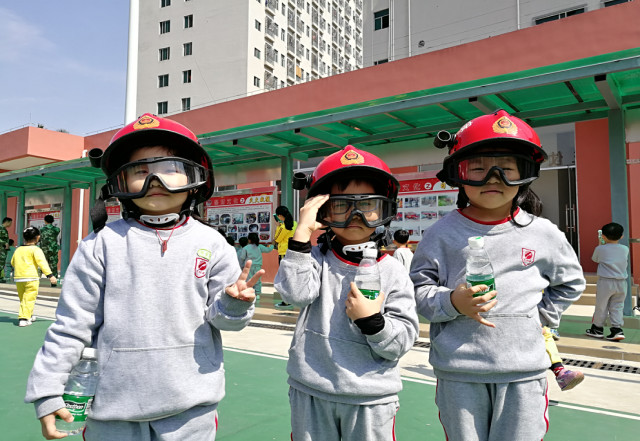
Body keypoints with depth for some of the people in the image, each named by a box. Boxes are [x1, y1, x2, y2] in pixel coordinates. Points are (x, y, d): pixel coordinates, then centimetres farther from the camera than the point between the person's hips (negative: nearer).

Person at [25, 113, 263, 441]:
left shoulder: (210, 243, -2)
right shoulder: (103, 244, -4)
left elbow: (221, 316, 0)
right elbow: (72, 324, 1)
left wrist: (234, 303, -22)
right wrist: (47, 391, 2)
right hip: (115, 406, 0)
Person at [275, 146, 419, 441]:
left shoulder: (392, 271, -5)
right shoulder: (317, 258, -2)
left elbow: (402, 341, -6)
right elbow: (294, 293, -22)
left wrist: (372, 320, -23)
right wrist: (302, 235, -23)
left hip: (371, 398, 0)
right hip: (310, 393, 1)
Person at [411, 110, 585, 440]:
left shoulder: (542, 233, 2)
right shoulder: (443, 233, -4)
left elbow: (571, 282, 19)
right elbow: (419, 288, -3)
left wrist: (541, 315, 8)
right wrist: (452, 302, -20)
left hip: (523, 371, 1)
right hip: (459, 371, -1)